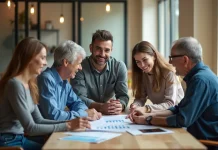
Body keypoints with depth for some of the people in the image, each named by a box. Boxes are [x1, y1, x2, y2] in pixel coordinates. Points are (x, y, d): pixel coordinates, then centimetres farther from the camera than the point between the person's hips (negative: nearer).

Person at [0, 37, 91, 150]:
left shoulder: (29, 84, 8)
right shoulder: (15, 84, -20)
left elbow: (38, 120, 7)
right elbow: (30, 128, -20)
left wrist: (70, 122, -6)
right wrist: (68, 126, -19)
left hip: (21, 139, 8)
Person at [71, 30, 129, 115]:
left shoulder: (119, 67, -2)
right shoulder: (80, 67, -11)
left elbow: (123, 95, -4)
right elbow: (79, 98, -17)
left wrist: (120, 106, -27)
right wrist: (100, 107, -33)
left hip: (111, 117, 3)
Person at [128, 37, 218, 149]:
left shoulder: (201, 80, -23)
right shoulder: (199, 75, 9)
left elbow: (182, 120, -23)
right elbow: (179, 109, 13)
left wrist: (148, 120, -11)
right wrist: (148, 115, 2)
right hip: (200, 137, 8)